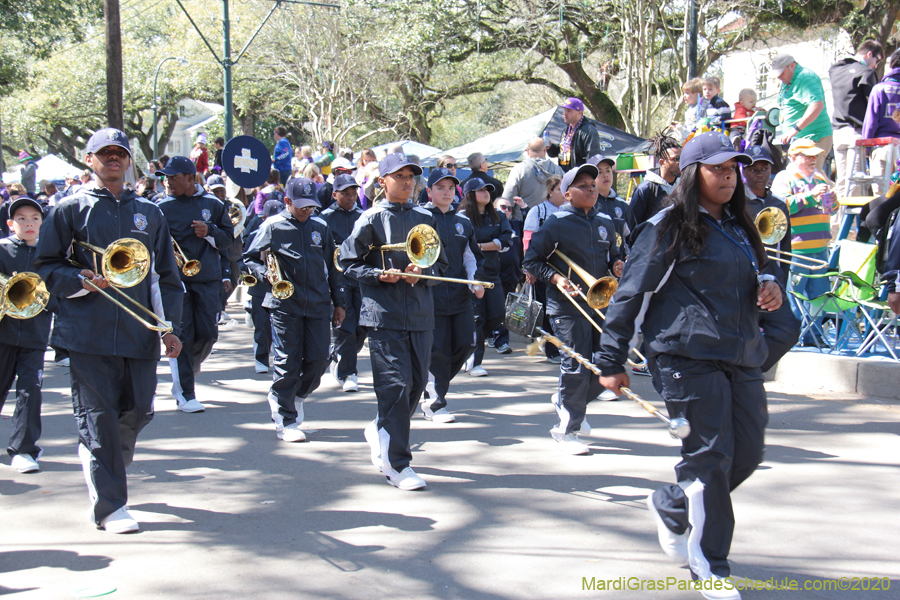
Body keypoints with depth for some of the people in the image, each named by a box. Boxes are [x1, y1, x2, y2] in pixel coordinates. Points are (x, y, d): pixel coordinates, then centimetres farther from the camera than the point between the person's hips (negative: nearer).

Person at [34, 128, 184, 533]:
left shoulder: (149, 213, 15)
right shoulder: (71, 209, 5)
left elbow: (167, 276, 16)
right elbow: (45, 266, 4)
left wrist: (171, 327, 7)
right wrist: (82, 283, -13)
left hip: (139, 330, 4)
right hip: (89, 331, -3)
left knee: (138, 412, 5)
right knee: (98, 416, -4)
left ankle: (98, 459, 35)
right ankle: (109, 506, 2)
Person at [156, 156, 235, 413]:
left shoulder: (212, 204, 6)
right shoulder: (162, 207, 3)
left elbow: (228, 239, 9)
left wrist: (209, 232, -10)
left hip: (208, 278, 2)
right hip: (175, 278, -2)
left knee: (208, 333, 1)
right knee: (182, 336, -5)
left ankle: (188, 367, 32)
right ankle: (185, 394, 3)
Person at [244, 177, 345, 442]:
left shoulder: (320, 227, 13)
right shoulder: (272, 226, 2)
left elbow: (331, 267, 18)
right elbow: (250, 258, 5)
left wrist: (338, 302, 16)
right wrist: (267, 274, -15)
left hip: (318, 305, 4)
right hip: (285, 304, -4)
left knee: (319, 358, -1)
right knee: (288, 361, -3)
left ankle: (294, 398, 27)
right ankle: (285, 422, 6)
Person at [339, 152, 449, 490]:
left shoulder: (426, 219, 13)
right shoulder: (372, 219, 0)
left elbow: (441, 265, 15)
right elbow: (349, 263, 1)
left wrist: (421, 274, -6)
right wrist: (379, 275, -14)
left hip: (421, 315, 5)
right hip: (384, 314, -5)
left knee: (417, 383, 9)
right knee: (396, 386, -9)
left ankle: (380, 433, 36)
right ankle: (397, 465, -1)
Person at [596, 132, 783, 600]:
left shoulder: (738, 226, 18)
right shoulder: (670, 227, -4)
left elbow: (752, 275, 32)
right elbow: (630, 294, -5)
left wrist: (768, 285, 6)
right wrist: (612, 361, -6)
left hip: (741, 355, 8)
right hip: (688, 355, -8)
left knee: (748, 453, 6)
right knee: (709, 455, -8)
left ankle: (670, 508, 31)